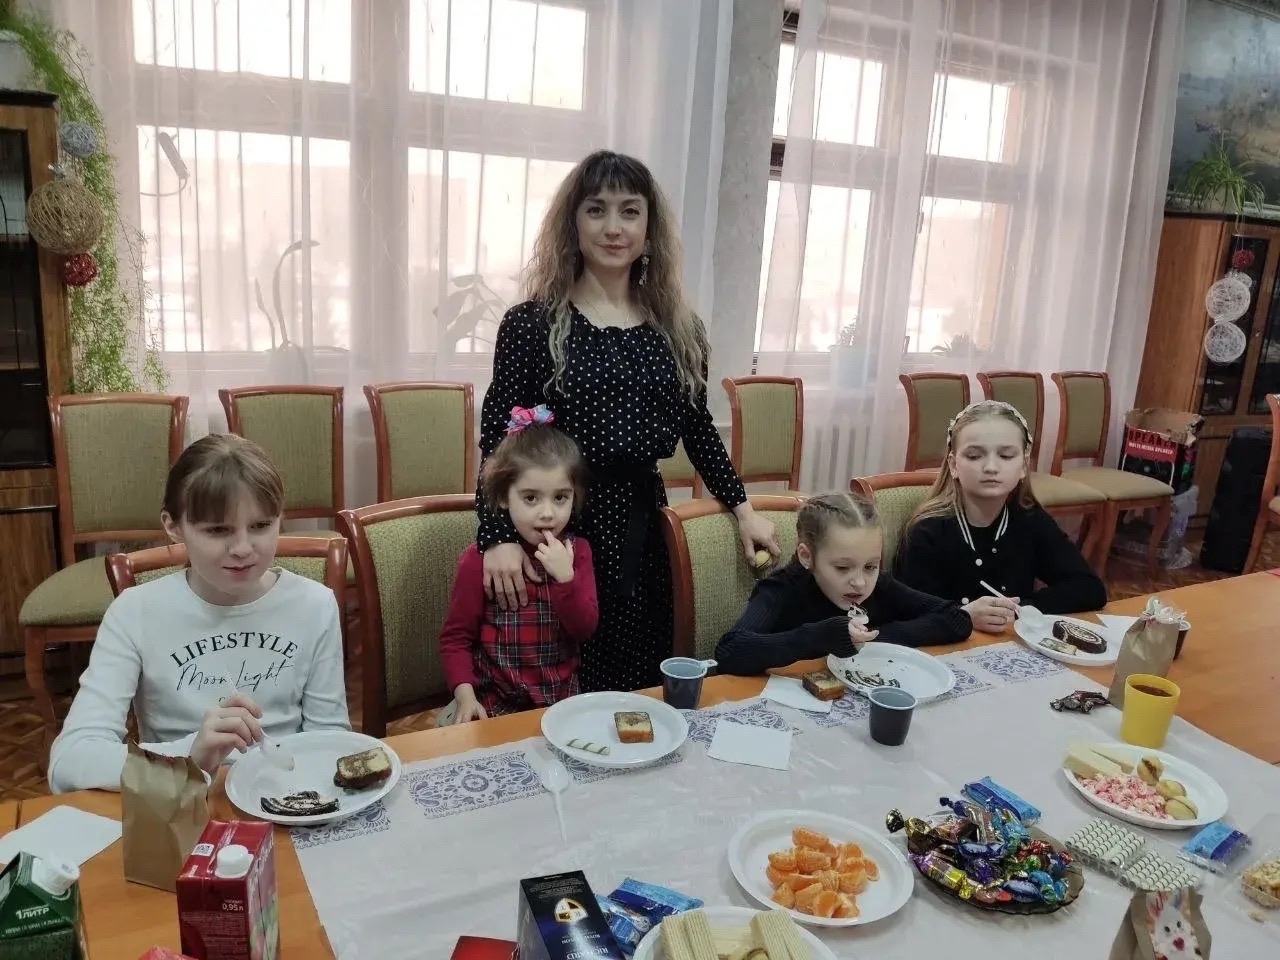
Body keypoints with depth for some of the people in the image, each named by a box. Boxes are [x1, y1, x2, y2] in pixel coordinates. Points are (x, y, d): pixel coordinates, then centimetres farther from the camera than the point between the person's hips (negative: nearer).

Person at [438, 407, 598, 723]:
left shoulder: (576, 552, 1)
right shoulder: (480, 559, -9)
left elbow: (586, 629, -4)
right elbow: (456, 637, -4)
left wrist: (566, 577, -19)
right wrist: (465, 695, -17)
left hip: (561, 700, 2)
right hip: (495, 705, -2)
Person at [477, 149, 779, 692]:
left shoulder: (677, 327, 5)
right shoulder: (531, 323, -4)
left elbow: (696, 426, 15)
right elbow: (498, 439, -7)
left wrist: (742, 508, 14)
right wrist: (499, 536, -18)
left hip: (640, 522, 3)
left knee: (639, 686, 10)